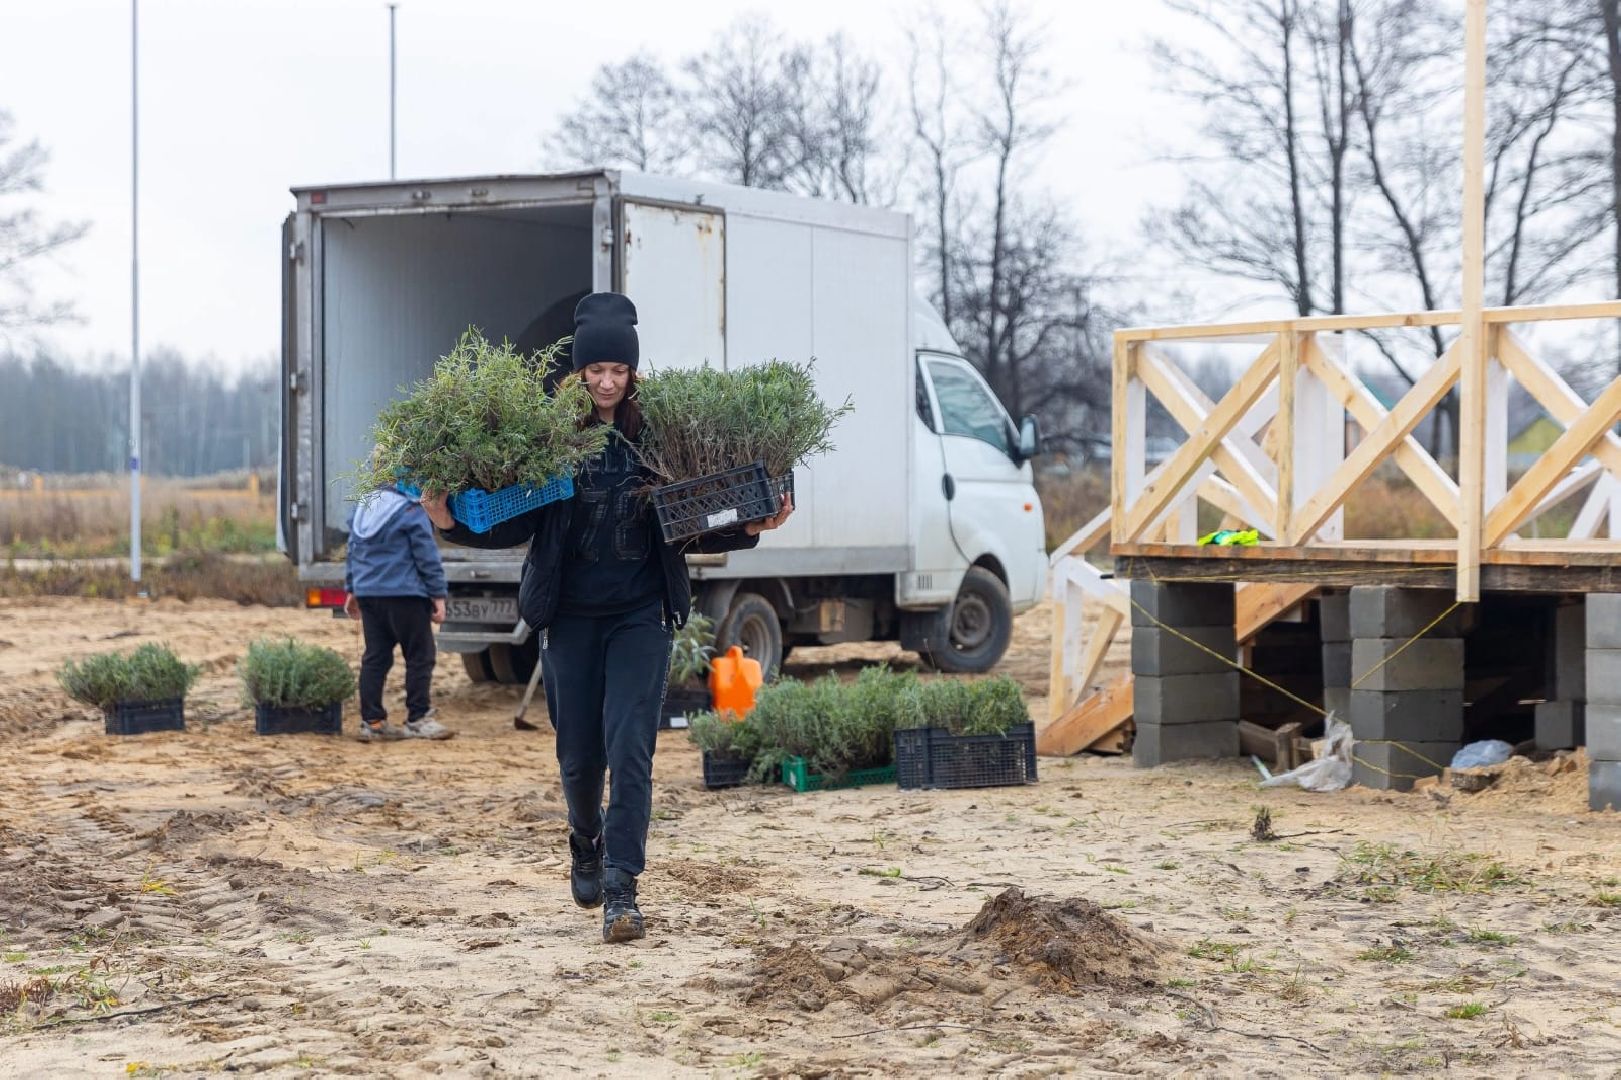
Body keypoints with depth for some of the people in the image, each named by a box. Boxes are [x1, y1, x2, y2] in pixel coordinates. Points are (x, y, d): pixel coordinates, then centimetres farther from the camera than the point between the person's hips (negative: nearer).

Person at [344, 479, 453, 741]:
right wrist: (438, 595, -6)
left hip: (368, 594, 7)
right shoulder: (410, 511, -11)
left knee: (375, 658, 9)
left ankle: (372, 721, 8)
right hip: (404, 595, -7)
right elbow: (427, 557, -11)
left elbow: (353, 551, 19)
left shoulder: (362, 508, 11)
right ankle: (417, 719, 3)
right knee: (419, 657, 3)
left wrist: (352, 589, 27)